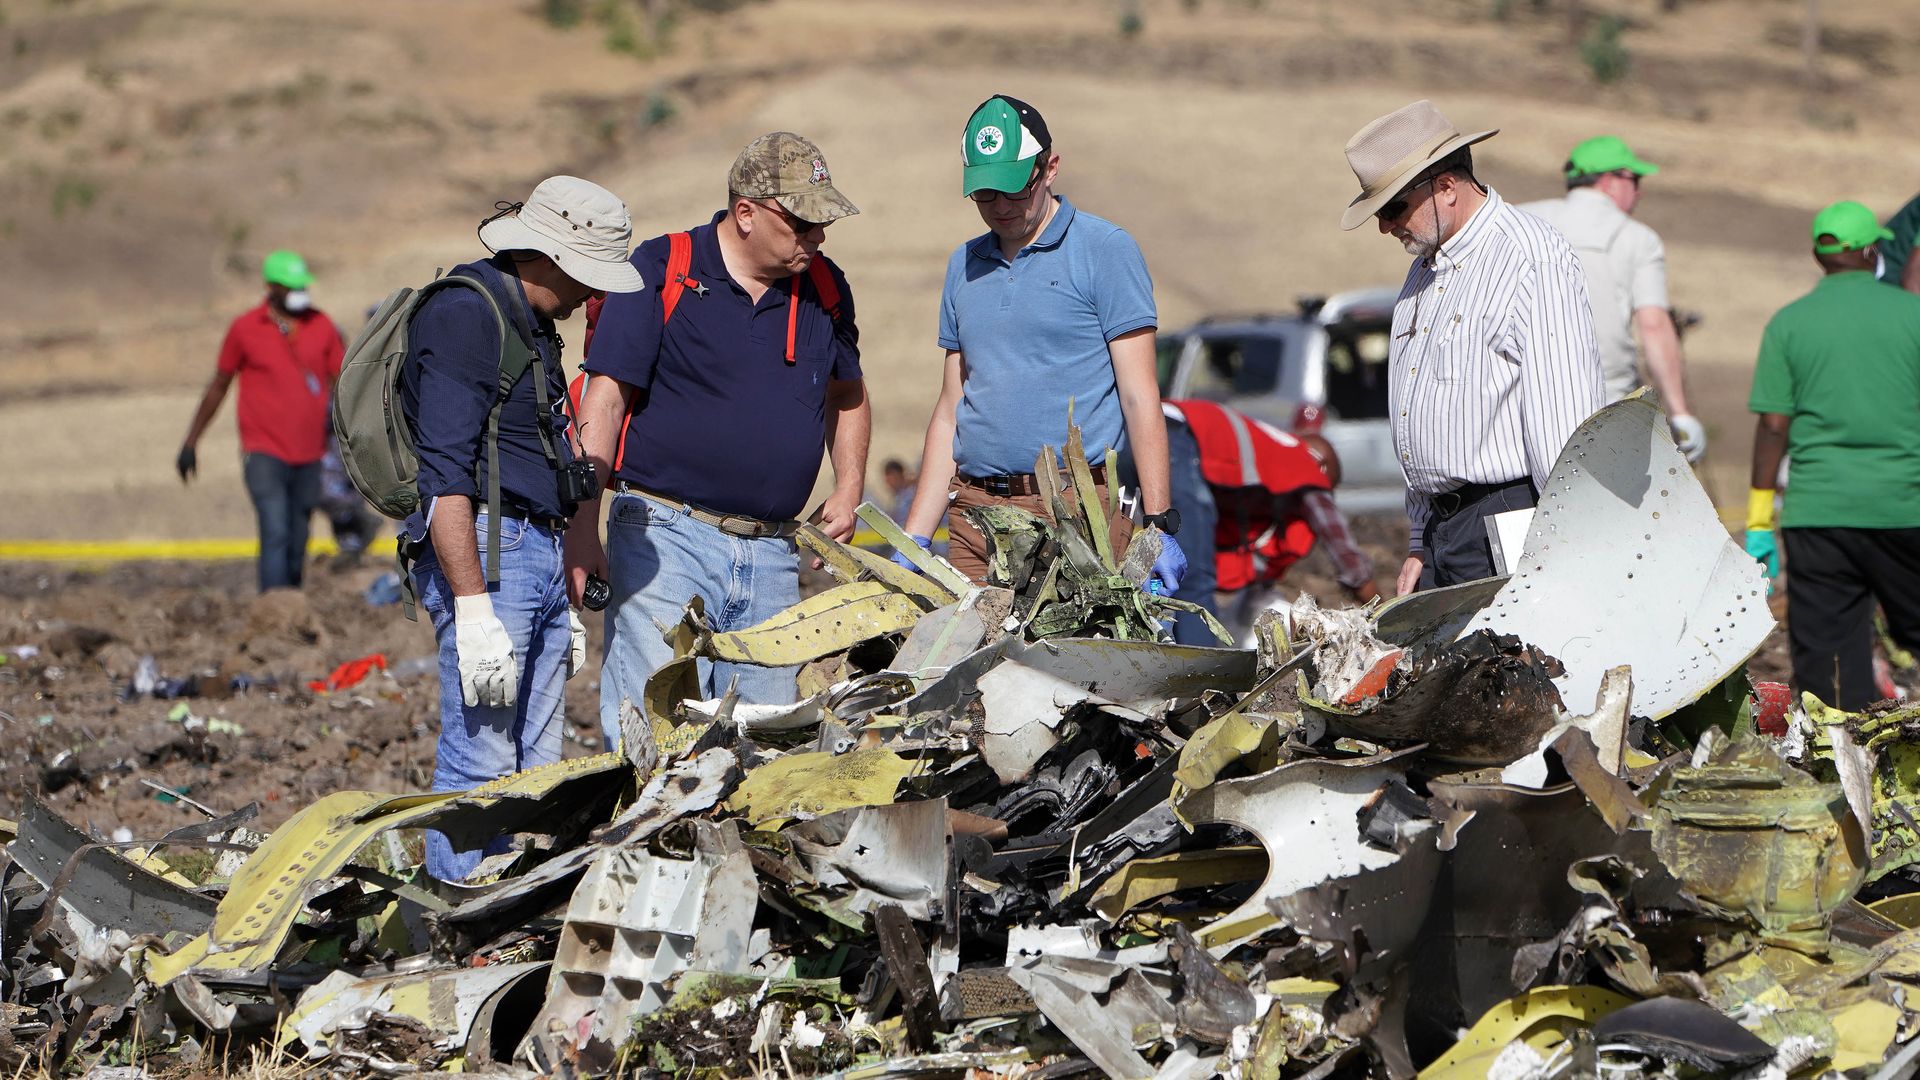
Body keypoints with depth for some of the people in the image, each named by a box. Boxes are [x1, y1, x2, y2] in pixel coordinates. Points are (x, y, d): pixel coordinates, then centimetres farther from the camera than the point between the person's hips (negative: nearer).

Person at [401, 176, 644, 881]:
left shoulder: (531, 326, 20)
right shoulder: (463, 315, -12)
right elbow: (446, 474, -19)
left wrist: (568, 605, 27)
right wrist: (473, 609, -24)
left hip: (539, 557, 10)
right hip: (484, 554, -10)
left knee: (534, 768, 8)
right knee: (481, 764, -12)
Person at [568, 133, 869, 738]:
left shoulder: (824, 289, 12)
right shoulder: (660, 272, -4)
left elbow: (847, 394, 30)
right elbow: (604, 399, -6)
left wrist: (848, 491, 16)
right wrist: (583, 523, -12)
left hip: (773, 553, 5)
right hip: (665, 535, -5)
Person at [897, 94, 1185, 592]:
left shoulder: (1105, 251, 0)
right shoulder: (965, 265, 17)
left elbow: (1139, 397, -4)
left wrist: (1159, 526, -11)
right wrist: (913, 542, 13)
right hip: (974, 514, 5)